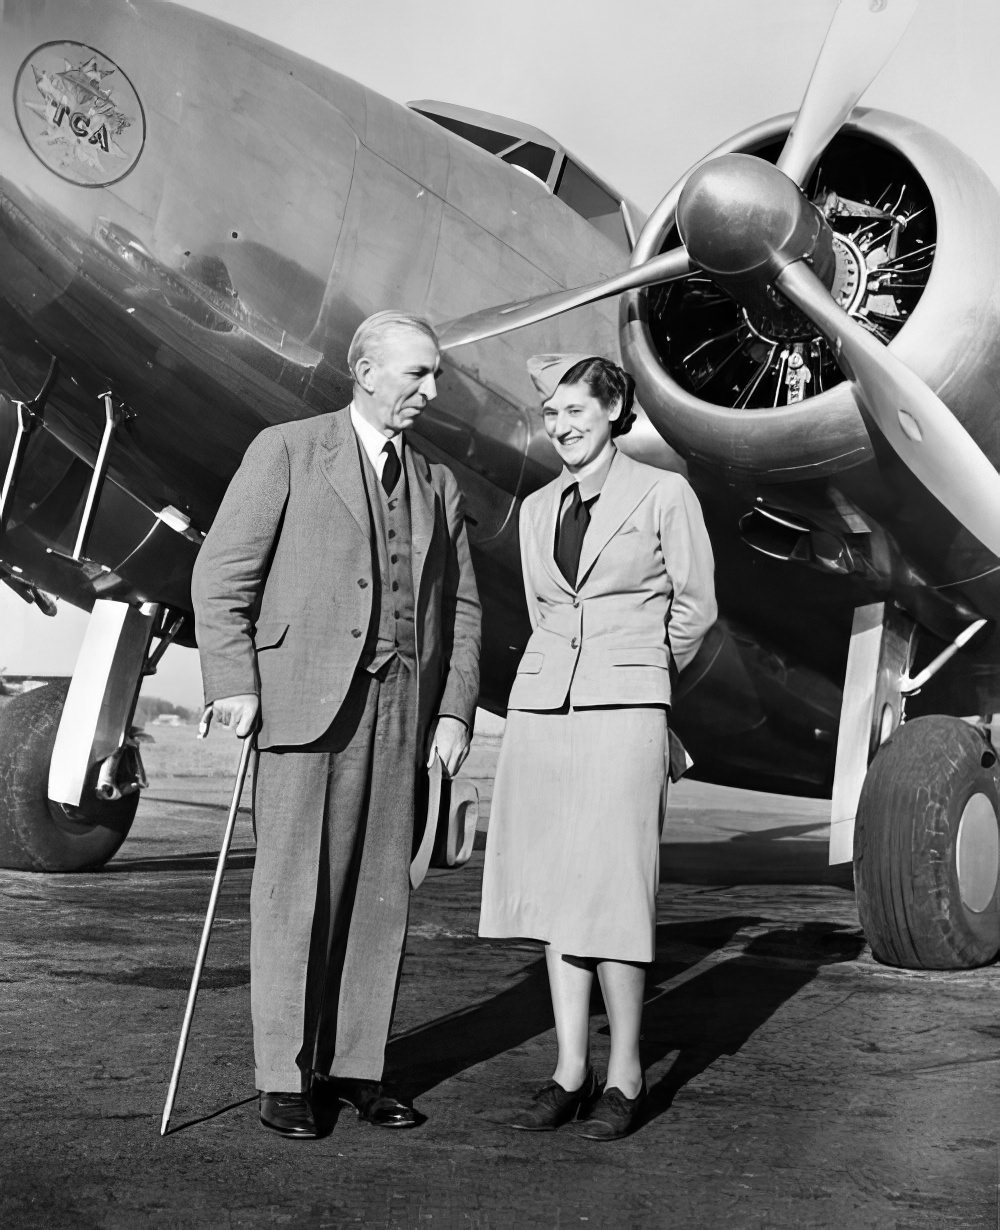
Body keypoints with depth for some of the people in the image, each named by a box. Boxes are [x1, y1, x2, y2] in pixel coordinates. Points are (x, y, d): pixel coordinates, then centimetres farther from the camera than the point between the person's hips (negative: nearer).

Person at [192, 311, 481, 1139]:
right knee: (295, 890, -1)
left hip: (401, 706, 5)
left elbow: (462, 610, 15)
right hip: (306, 697, -4)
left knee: (382, 893, 6)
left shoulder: (437, 487, 16)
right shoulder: (286, 451, 2)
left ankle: (355, 1066, 18)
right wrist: (235, 686, -12)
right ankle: (285, 1079, 11)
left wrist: (454, 710, 4)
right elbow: (222, 577, -3)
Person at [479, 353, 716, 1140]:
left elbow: (695, 610, 9)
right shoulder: (537, 510, 13)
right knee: (554, 893, 5)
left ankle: (626, 1075, 9)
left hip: (624, 712, -5)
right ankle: (570, 1069, 15)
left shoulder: (665, 494, 0)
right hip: (542, 707, 5)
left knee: (612, 894, -5)